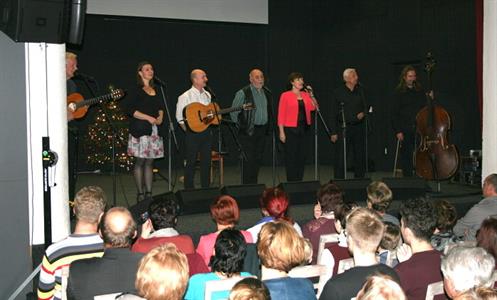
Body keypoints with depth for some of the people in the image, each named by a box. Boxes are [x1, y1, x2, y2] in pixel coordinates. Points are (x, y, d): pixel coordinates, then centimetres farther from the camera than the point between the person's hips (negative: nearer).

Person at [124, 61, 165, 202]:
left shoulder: (155, 90, 16)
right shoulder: (136, 90, -4)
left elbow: (160, 106, 25)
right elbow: (129, 109, -11)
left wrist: (160, 117, 4)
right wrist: (148, 118, -15)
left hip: (154, 130, 6)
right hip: (140, 129, -6)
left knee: (149, 161, 7)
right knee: (140, 161, -4)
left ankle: (149, 193, 11)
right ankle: (140, 193, 3)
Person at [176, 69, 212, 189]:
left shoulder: (207, 95, 12)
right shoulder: (185, 96, -8)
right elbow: (180, 117, -6)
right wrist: (189, 131, -8)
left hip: (206, 131, 6)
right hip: (193, 132, -6)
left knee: (206, 161, 8)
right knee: (191, 162, 0)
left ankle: (206, 188, 18)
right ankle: (189, 190, 8)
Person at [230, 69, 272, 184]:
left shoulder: (267, 93, 11)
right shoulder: (243, 93, -9)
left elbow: (269, 111, 23)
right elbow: (234, 112, -7)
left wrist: (269, 126, 15)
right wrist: (241, 125, -5)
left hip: (262, 130, 6)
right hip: (248, 131, -6)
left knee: (258, 159, 10)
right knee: (249, 160, -5)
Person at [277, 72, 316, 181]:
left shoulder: (305, 95, 11)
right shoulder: (285, 95, -4)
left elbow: (313, 107, 1)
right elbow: (281, 115, -6)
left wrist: (311, 95, -5)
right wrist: (281, 132, -11)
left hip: (304, 128, 5)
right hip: (291, 129, -5)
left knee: (302, 156, 7)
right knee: (291, 157, -2)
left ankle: (299, 181, 16)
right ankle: (291, 182, 5)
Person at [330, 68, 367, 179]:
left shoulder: (360, 90, 8)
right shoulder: (338, 92, -2)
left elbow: (365, 107, 16)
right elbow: (334, 113, -2)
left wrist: (363, 113, -8)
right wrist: (333, 132, -5)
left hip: (359, 127, 4)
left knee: (360, 156, 7)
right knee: (341, 158, -4)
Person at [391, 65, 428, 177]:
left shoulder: (420, 91, 10)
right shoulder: (399, 92, 1)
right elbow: (394, 113, -2)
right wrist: (398, 131, -7)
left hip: (419, 128, 2)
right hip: (405, 130, -2)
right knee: (406, 156, 2)